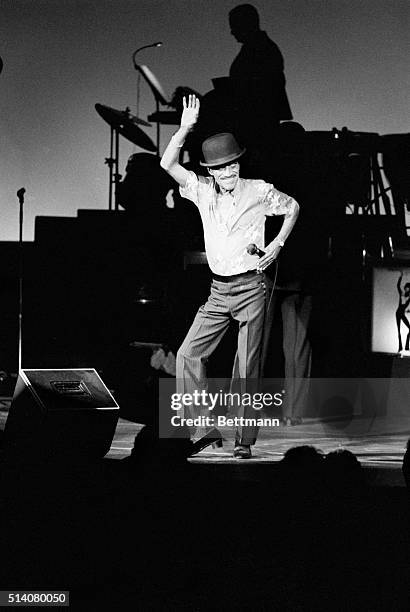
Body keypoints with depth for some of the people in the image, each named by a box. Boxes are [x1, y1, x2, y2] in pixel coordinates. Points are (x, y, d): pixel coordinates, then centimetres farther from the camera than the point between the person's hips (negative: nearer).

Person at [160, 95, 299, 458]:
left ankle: (245, 442, 3)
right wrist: (185, 128, -13)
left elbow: (293, 208, 14)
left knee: (248, 369, -3)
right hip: (219, 291, 4)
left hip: (251, 288, -4)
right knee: (189, 355, -7)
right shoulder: (203, 191, 5)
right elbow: (168, 164, -4)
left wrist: (277, 245, 3)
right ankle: (206, 431, -1)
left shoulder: (259, 191, -2)